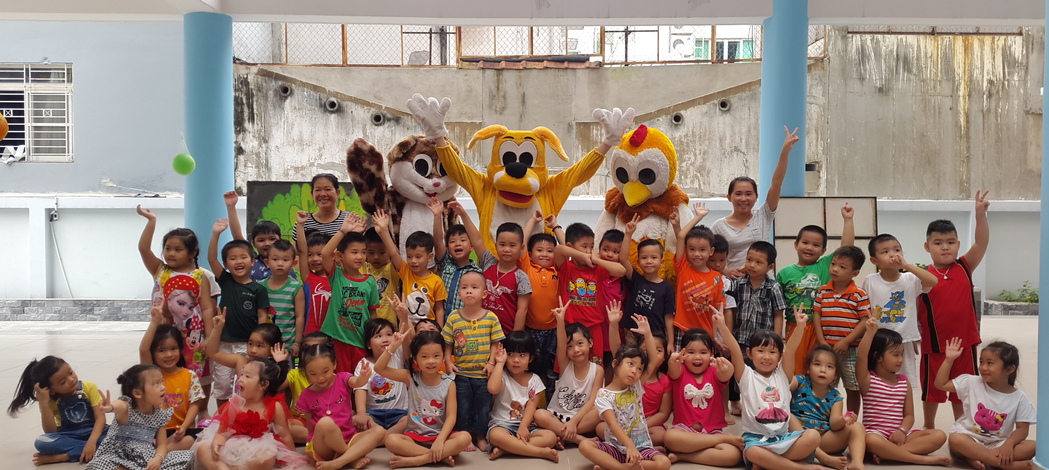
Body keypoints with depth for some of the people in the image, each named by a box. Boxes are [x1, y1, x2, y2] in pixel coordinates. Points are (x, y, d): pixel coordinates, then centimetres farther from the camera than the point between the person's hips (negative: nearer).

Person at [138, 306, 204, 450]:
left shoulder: (190, 376, 4)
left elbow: (194, 405, 0)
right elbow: (143, 349, -16)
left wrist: (184, 427, -16)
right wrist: (154, 323, -23)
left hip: (182, 430, 2)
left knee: (201, 437, -31)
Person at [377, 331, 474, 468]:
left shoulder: (449, 383, -4)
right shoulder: (411, 378, -1)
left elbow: (451, 416, -10)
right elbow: (379, 368, -6)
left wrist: (440, 440, -25)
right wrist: (393, 347, -19)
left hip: (440, 435, 0)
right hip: (415, 436, 0)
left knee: (464, 437, -30)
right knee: (391, 439, -31)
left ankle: (414, 460, -28)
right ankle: (441, 457, -26)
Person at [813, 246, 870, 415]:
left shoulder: (859, 295, -7)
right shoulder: (822, 292, 4)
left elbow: (865, 321, -10)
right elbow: (817, 316, 5)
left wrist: (846, 342, -15)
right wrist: (821, 341, -6)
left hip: (850, 350, -3)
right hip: (826, 348, 3)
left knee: (853, 389, 9)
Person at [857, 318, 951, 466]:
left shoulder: (904, 382, 11)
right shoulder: (867, 380, -3)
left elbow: (909, 415, 8)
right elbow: (862, 357, -23)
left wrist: (902, 431, -13)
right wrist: (870, 332, -33)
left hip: (900, 434, 6)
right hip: (876, 434, -6)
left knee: (939, 436, -15)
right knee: (871, 441, -40)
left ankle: (887, 453, -25)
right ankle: (925, 459, -29)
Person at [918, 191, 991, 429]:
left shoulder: (964, 267, -1)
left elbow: (981, 242, -14)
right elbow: (916, 311, -2)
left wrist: (980, 213, -26)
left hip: (964, 341, 1)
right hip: (934, 343, -1)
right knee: (931, 388, 14)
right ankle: (929, 427, 33)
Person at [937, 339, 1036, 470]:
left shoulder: (1019, 398, -2)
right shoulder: (972, 383, -1)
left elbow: (1022, 428, -6)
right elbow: (940, 384, 0)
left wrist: (1008, 445, -25)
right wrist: (949, 360, -7)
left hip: (998, 444, 1)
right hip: (970, 438, -1)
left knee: (1032, 447, -24)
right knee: (955, 440, -36)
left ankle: (975, 457, -30)